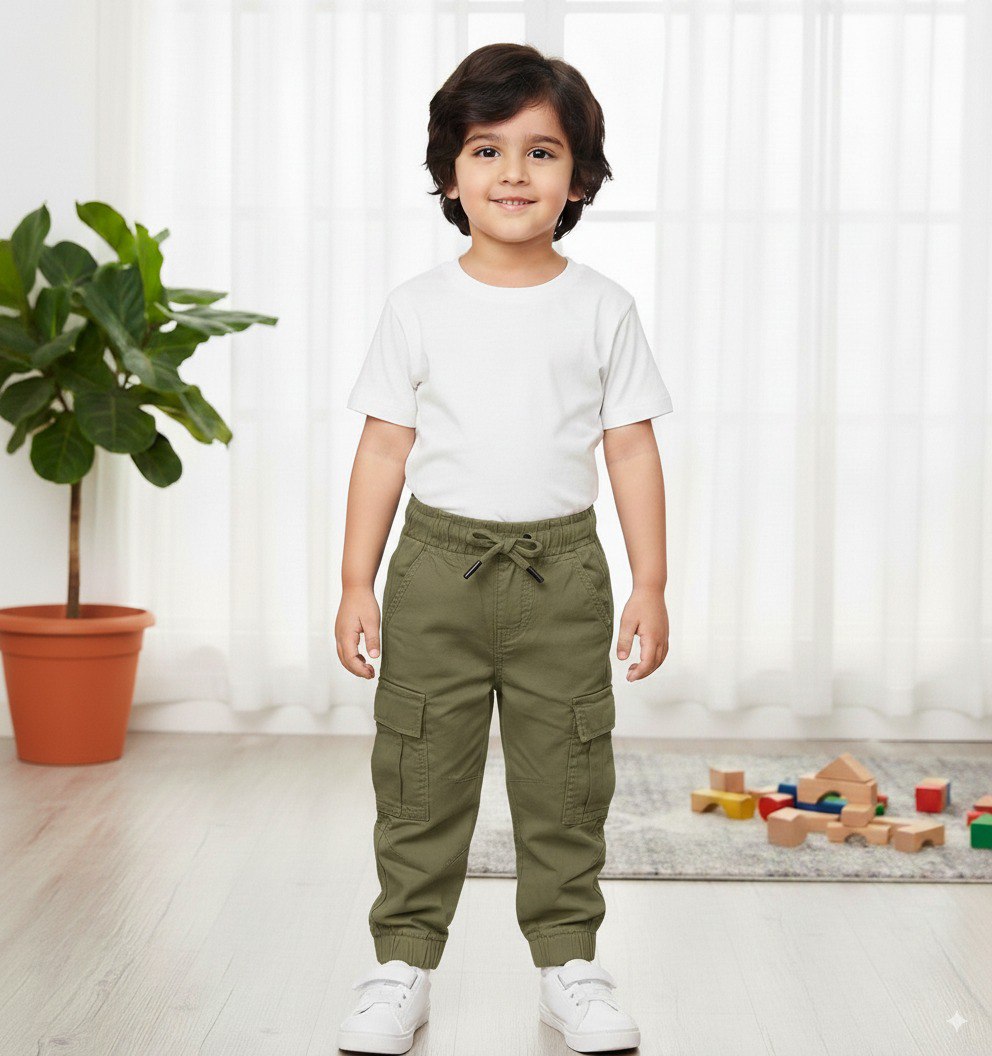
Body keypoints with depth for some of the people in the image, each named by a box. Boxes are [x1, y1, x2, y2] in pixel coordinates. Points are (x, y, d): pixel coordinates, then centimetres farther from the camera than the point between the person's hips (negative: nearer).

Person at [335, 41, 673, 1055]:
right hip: (438, 562, 0)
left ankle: (569, 964, 20)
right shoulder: (418, 307, 2)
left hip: (562, 569, 0)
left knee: (565, 782, 7)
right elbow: (384, 447, 3)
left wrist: (650, 584, -1)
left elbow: (631, 448, 3)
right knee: (421, 779, 5)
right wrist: (356, 584, 0)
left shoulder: (602, 308, 2)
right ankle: (402, 965, 18)